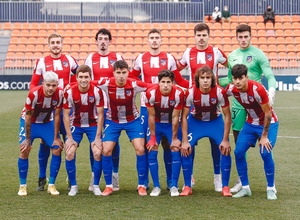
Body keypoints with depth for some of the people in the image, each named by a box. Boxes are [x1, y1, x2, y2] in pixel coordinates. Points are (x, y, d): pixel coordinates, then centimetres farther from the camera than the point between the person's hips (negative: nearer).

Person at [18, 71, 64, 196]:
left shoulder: (59, 94, -23)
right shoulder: (34, 94, -31)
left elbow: (57, 116, -12)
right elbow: (28, 118, -22)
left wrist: (56, 138, -9)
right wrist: (28, 139, -18)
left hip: (47, 123, 3)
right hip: (30, 122, -3)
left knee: (57, 150, -10)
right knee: (24, 150, -16)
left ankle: (51, 185, 1)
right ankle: (22, 186, -2)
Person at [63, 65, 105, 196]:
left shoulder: (97, 92, -19)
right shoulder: (69, 92, -18)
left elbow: (100, 115, -12)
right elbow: (66, 115, -9)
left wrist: (97, 138, -15)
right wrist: (70, 137, -13)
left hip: (93, 125, -1)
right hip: (76, 125, 1)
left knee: (97, 153, -15)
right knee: (69, 153, -14)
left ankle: (96, 186, 2)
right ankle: (73, 186, 2)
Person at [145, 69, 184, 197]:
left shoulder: (178, 93, -25)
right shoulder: (151, 93, -25)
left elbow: (175, 117, -16)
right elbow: (151, 116, -14)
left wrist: (174, 138, -10)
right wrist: (153, 137, -11)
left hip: (171, 124, 0)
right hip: (156, 124, 0)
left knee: (176, 152, -10)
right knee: (152, 152, -9)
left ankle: (174, 186, 1)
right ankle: (156, 186, 1)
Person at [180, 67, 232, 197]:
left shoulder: (220, 92, -27)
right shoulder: (190, 93, -26)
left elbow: (227, 116, -15)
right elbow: (184, 116, -15)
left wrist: (225, 140, -17)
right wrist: (185, 141, -19)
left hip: (215, 121, 0)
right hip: (195, 121, 0)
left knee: (226, 150, -16)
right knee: (185, 150, -16)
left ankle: (225, 187, -1)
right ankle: (187, 187, -1)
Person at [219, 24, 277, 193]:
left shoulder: (258, 54, -2)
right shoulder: (232, 56, 13)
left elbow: (270, 76, -8)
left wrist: (271, 91, -26)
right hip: (238, 101, 5)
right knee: (238, 140, 4)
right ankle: (242, 180, 13)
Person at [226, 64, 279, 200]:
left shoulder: (257, 89, -29)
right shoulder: (231, 89, -14)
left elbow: (267, 114, -20)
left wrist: (264, 137, -18)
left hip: (268, 123, -5)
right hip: (250, 123, 5)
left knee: (265, 153, -20)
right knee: (238, 152, -9)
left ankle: (271, 189, -2)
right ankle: (245, 188, 4)